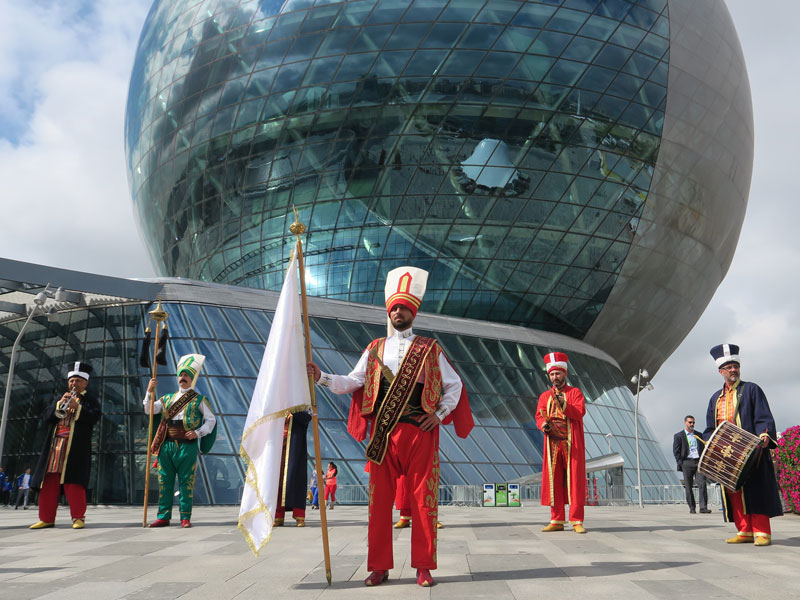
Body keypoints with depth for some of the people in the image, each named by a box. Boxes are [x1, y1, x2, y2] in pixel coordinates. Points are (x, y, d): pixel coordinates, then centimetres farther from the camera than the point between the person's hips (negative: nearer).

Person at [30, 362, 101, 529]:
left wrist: (77, 406, -17)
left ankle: (78, 517, -4)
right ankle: (46, 518, 10)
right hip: (54, 448, 5)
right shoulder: (60, 398, 22)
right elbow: (45, 418, 11)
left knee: (74, 483, -9)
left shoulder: (90, 400, 9)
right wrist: (59, 404, -4)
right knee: (49, 483, 3)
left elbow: (94, 417, -8)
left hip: (76, 449, -5)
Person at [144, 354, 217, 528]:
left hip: (187, 446, -4)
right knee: (164, 481, 5)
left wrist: (198, 432, -8)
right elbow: (149, 410, 10)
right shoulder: (167, 398, 19)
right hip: (166, 445, 4)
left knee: (186, 482, -2)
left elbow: (211, 420, 5)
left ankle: (185, 517, 3)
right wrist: (150, 391, -1)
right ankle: (163, 517, 13)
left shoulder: (199, 400, 8)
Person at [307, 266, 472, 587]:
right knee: (380, 499, 3)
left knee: (424, 500, 1)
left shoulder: (430, 349, 8)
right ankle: (379, 567, 13)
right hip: (382, 434, 2)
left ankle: (424, 567, 11)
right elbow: (352, 382, 8)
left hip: (420, 432, -1)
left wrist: (440, 414, 1)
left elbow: (454, 385, 13)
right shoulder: (375, 349, 14)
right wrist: (321, 377, -6)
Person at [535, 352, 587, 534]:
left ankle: (577, 521, 1)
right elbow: (539, 415, 6)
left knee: (574, 480, -4)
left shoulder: (575, 392, 5)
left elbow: (580, 412, -10)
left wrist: (563, 404, -25)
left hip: (572, 444, -3)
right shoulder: (545, 396, 15)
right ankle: (557, 521, 10)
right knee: (553, 481, 3)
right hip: (553, 443, 3)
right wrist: (543, 424, -16)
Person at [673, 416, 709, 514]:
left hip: (699, 462, 3)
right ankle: (692, 508, 7)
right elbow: (676, 451, 1)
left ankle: (703, 507, -8)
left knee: (702, 483, -9)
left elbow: (703, 448, 21)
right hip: (687, 463, -3)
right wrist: (681, 463, -8)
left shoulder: (698, 435, 19)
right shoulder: (678, 436, 6)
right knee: (688, 486, 0)